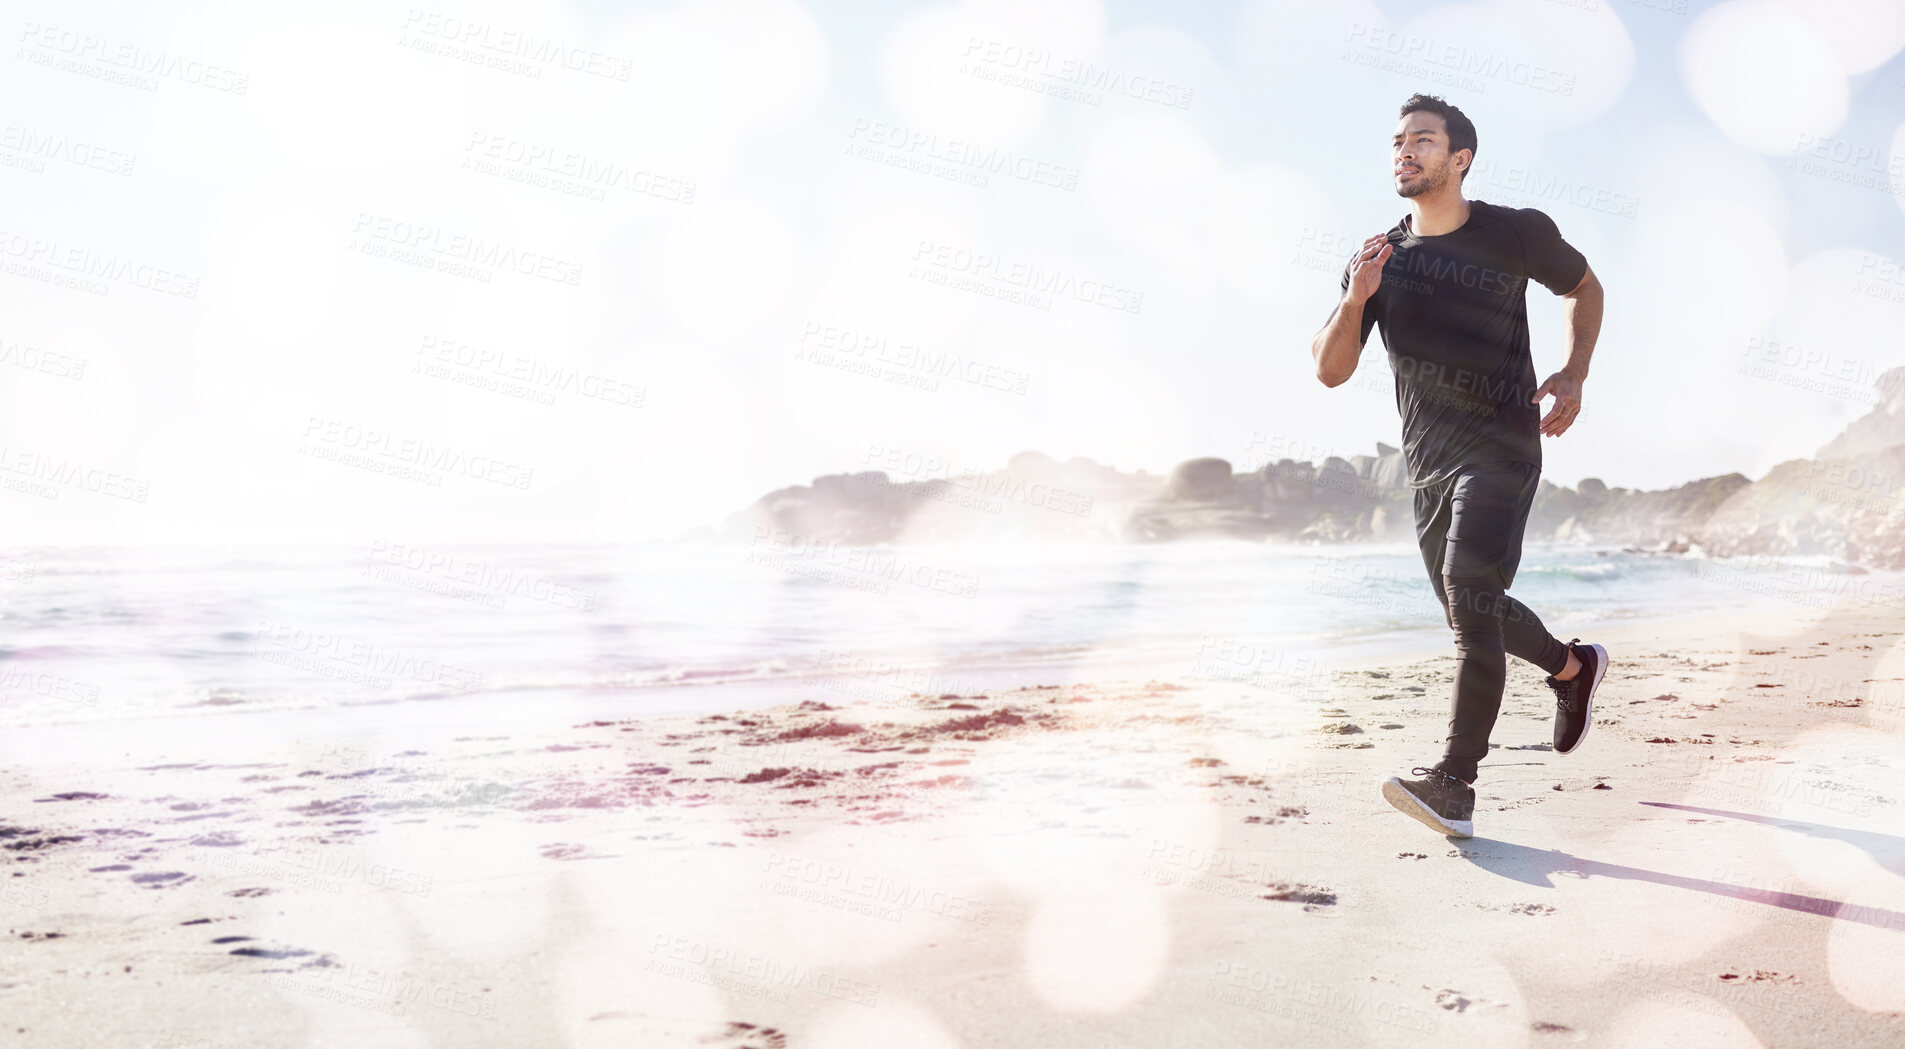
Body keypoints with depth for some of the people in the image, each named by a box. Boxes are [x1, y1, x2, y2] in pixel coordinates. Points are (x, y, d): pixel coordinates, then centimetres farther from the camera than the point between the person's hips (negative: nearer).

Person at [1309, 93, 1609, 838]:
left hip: (1502, 448, -5)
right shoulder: (1377, 259, 4)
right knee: (1469, 609, 15)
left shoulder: (1516, 234, -4)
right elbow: (1330, 371, 0)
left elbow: (1583, 286, 14)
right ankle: (1573, 667, 45)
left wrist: (1574, 374, 0)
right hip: (1427, 460, 6)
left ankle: (1454, 784, -25)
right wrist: (1354, 303, -18)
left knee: (1470, 595, -22)